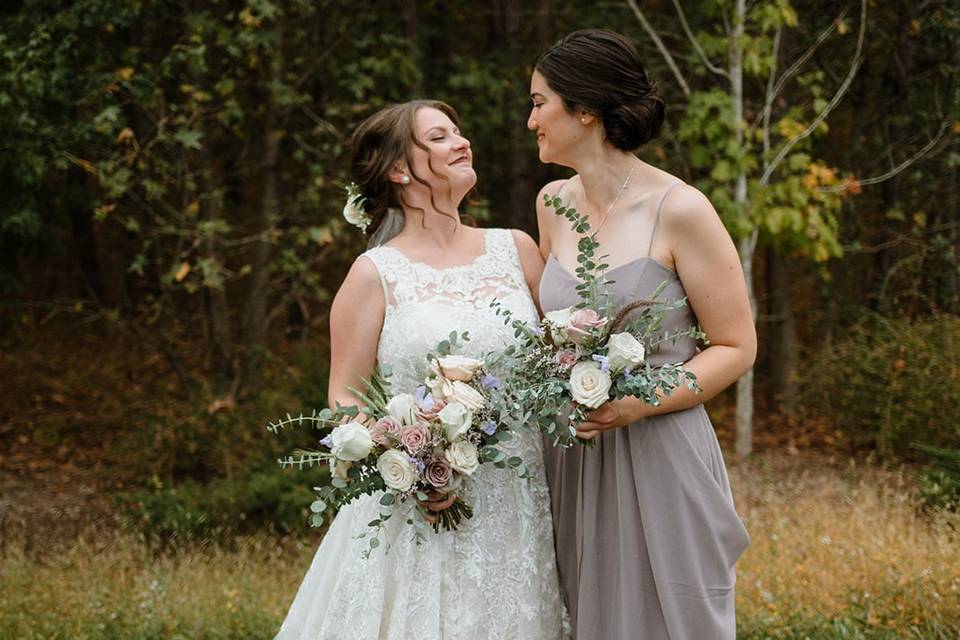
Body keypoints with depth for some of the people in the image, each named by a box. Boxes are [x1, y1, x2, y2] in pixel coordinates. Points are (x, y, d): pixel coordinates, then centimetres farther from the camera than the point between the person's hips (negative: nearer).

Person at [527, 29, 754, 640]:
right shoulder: (553, 203, 7)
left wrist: (639, 403, -19)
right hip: (571, 461, 5)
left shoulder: (679, 210, -11)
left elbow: (736, 348, -8)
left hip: (660, 457, -5)